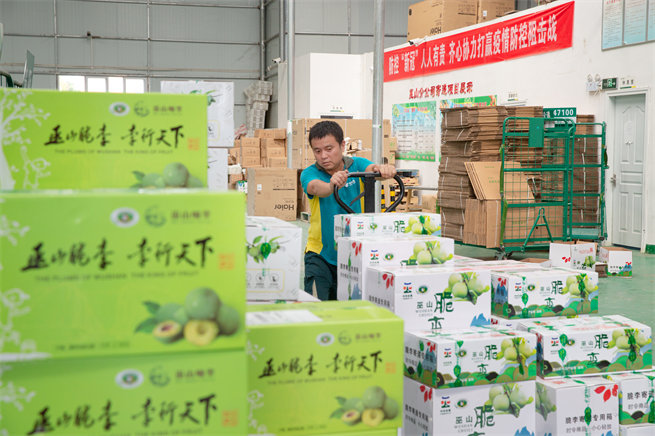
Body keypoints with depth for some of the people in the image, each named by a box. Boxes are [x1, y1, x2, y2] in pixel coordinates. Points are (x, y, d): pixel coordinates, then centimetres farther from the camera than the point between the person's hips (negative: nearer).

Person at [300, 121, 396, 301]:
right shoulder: (309, 173, -7)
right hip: (320, 255, -2)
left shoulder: (356, 165, -1)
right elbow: (316, 188, -30)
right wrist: (331, 185, -53)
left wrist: (384, 169, -45)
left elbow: (372, 169, -21)